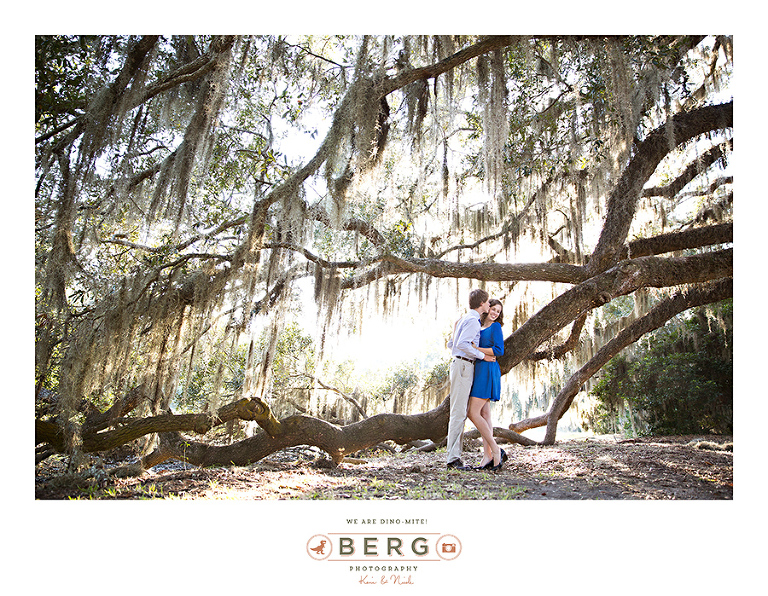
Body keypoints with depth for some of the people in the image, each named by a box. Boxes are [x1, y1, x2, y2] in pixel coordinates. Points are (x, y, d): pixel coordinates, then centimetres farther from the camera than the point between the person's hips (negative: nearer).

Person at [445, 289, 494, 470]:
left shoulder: (465, 319, 21)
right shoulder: (472, 320, -10)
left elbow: (451, 344, 25)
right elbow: (462, 344, -22)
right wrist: (482, 355, -15)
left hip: (462, 365, 10)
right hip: (463, 366, -10)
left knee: (460, 412, 8)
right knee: (458, 412, -10)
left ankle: (455, 456, 10)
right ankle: (453, 458, -9)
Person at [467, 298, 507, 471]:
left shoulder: (495, 327, -3)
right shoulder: (479, 326, 18)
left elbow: (499, 350, -14)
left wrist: (476, 349, -15)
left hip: (487, 371, -8)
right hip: (478, 371, 8)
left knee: (473, 413, -12)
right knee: (484, 414, 6)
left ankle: (496, 451, -4)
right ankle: (487, 456, 8)